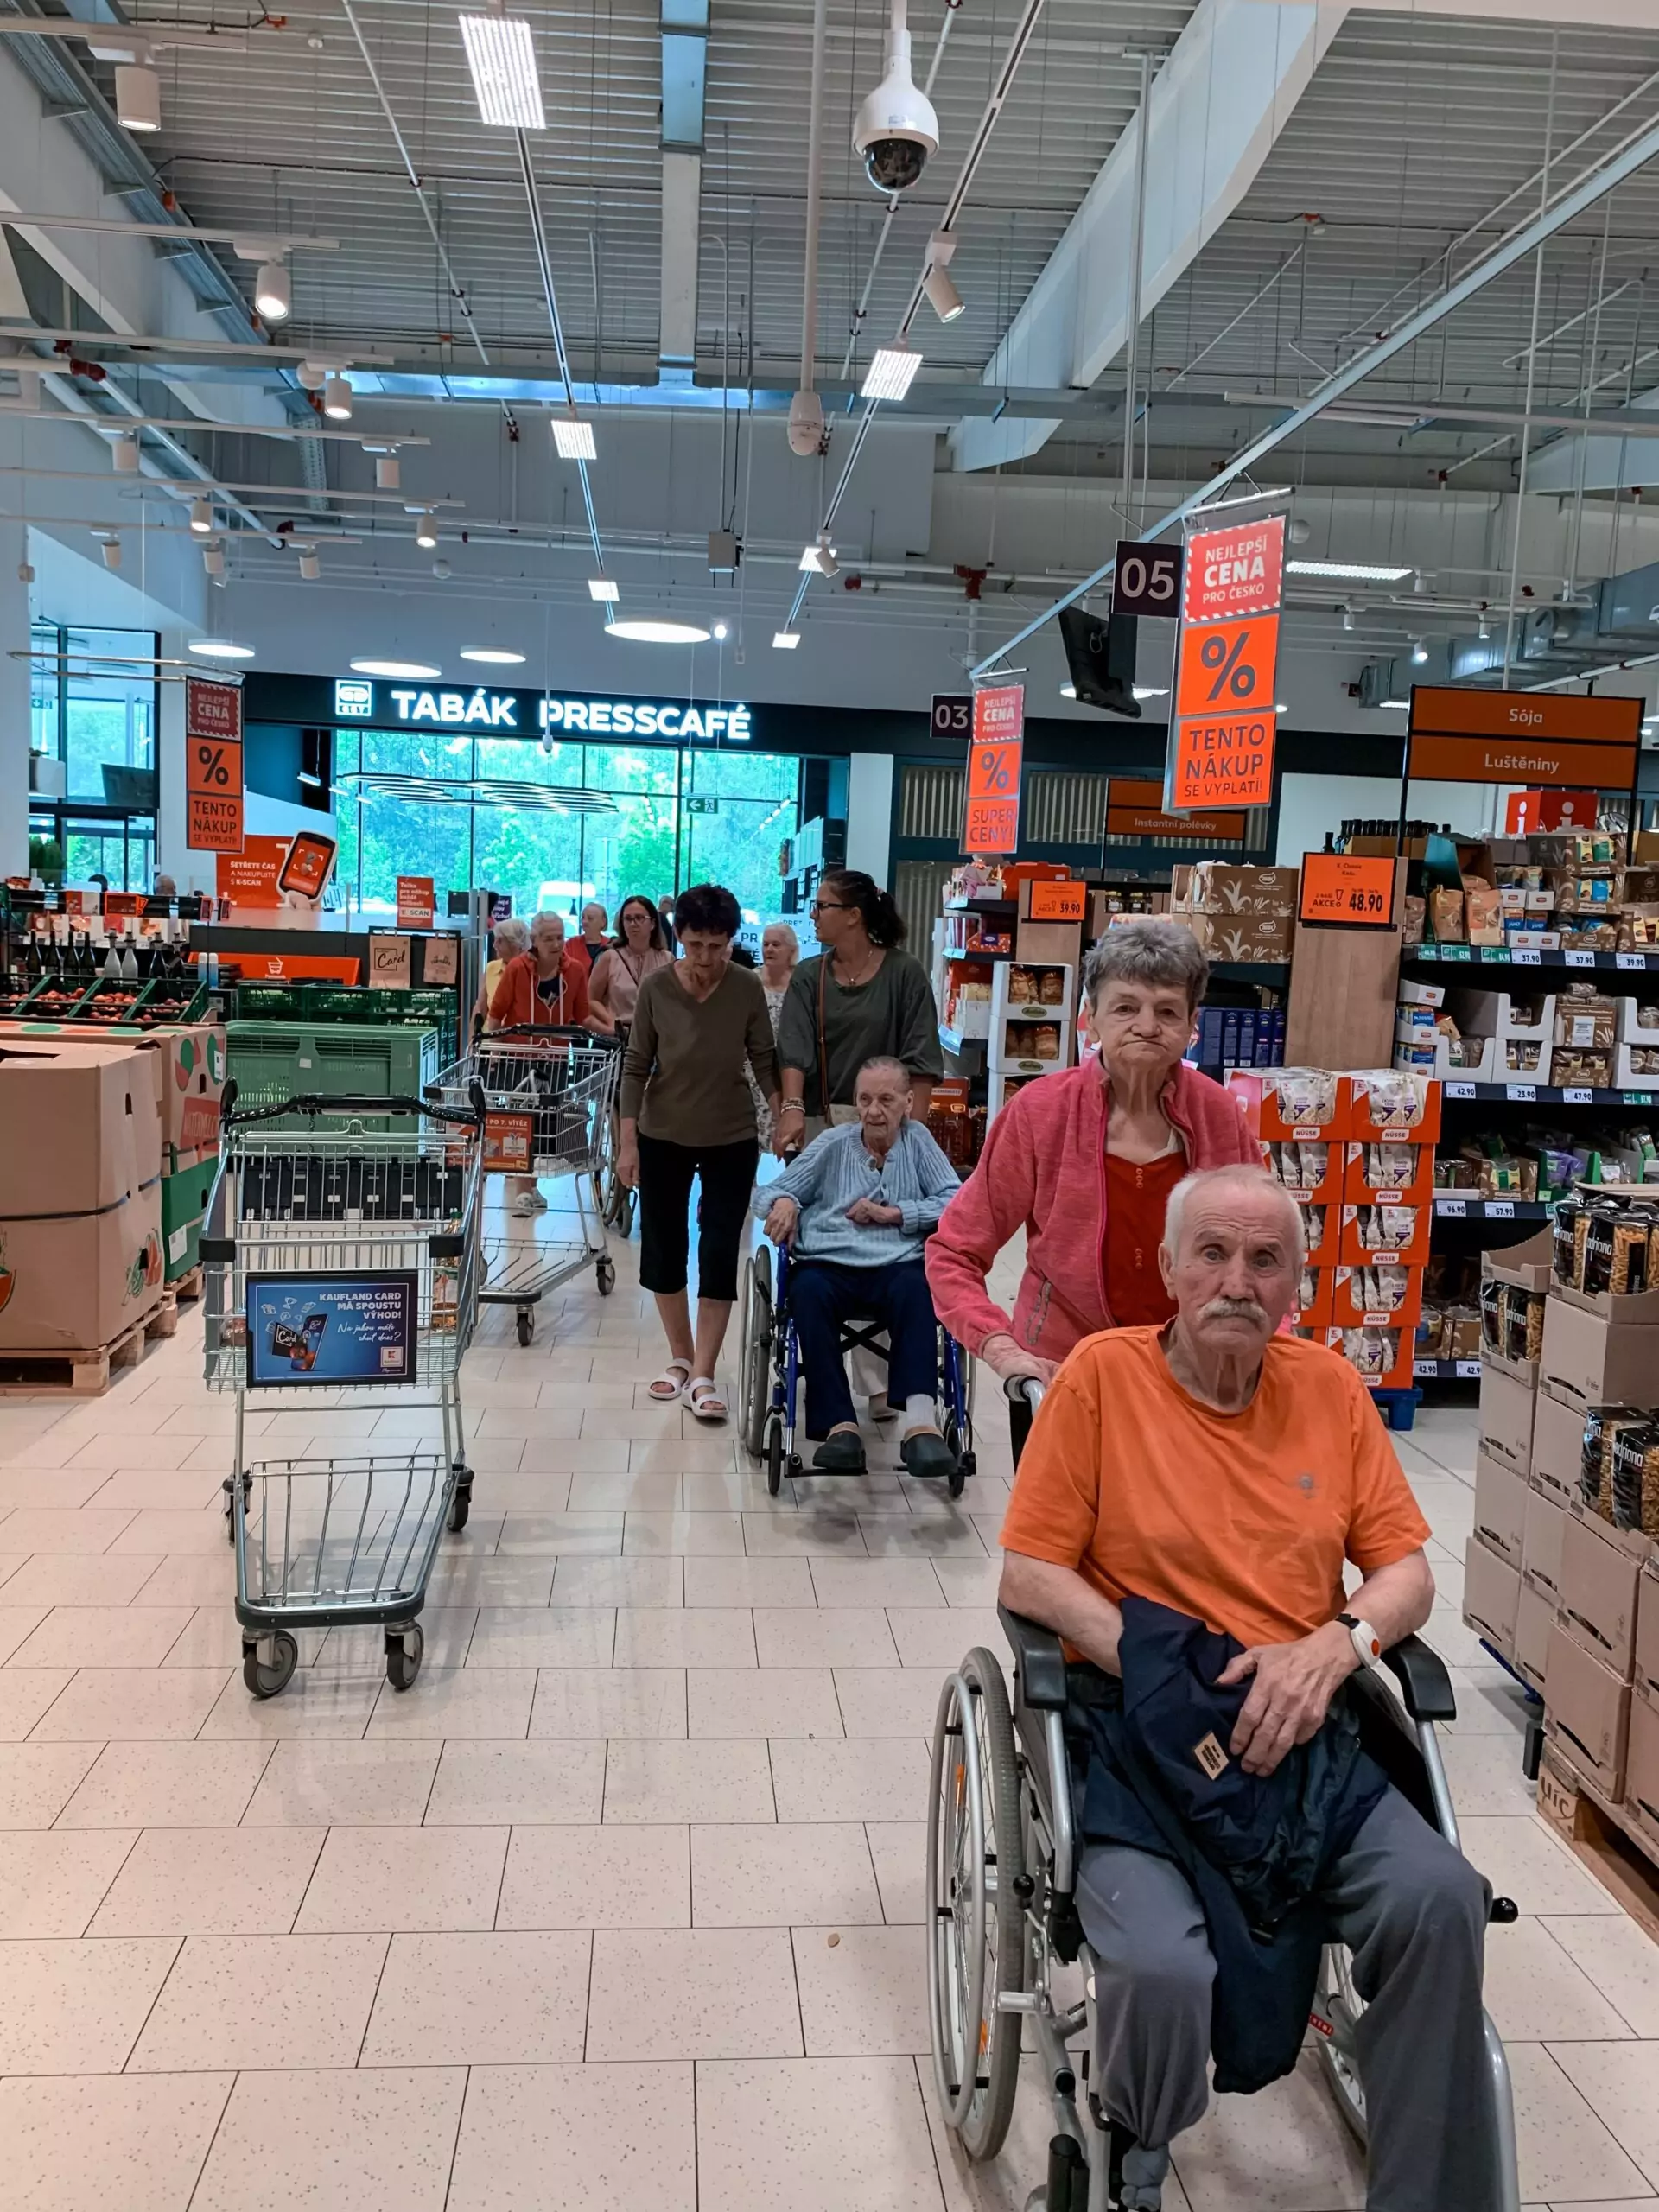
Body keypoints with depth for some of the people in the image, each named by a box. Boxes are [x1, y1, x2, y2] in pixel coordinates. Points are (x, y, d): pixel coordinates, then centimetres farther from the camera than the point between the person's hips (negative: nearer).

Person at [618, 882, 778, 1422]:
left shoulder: (747, 988, -13)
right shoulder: (656, 988, -12)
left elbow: (764, 1060, -3)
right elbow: (636, 1066, -5)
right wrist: (628, 1141, -7)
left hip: (732, 1140, -1)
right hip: (663, 1138, 1)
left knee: (719, 1254, -2)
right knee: (663, 1247, 10)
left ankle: (703, 1375, 7)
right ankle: (680, 1358, 28)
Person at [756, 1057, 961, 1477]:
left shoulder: (918, 1141, 16)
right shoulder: (833, 1144, 19)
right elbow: (770, 1193, 17)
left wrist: (892, 1214, -5)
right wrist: (784, 1203, -7)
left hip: (898, 1265, -1)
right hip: (829, 1264, 1)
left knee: (916, 1288, -35)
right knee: (808, 1291, -33)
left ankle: (919, 1421, -45)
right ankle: (840, 1425, -34)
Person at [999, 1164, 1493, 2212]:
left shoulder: (1330, 1386, 8)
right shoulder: (1103, 1375, -4)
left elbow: (1408, 1571, 10)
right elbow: (1028, 1575, -5)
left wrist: (1332, 1646, -11)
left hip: (1304, 1732, 4)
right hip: (1141, 1732, -3)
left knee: (1441, 1900, -24)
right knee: (1162, 1968, -27)